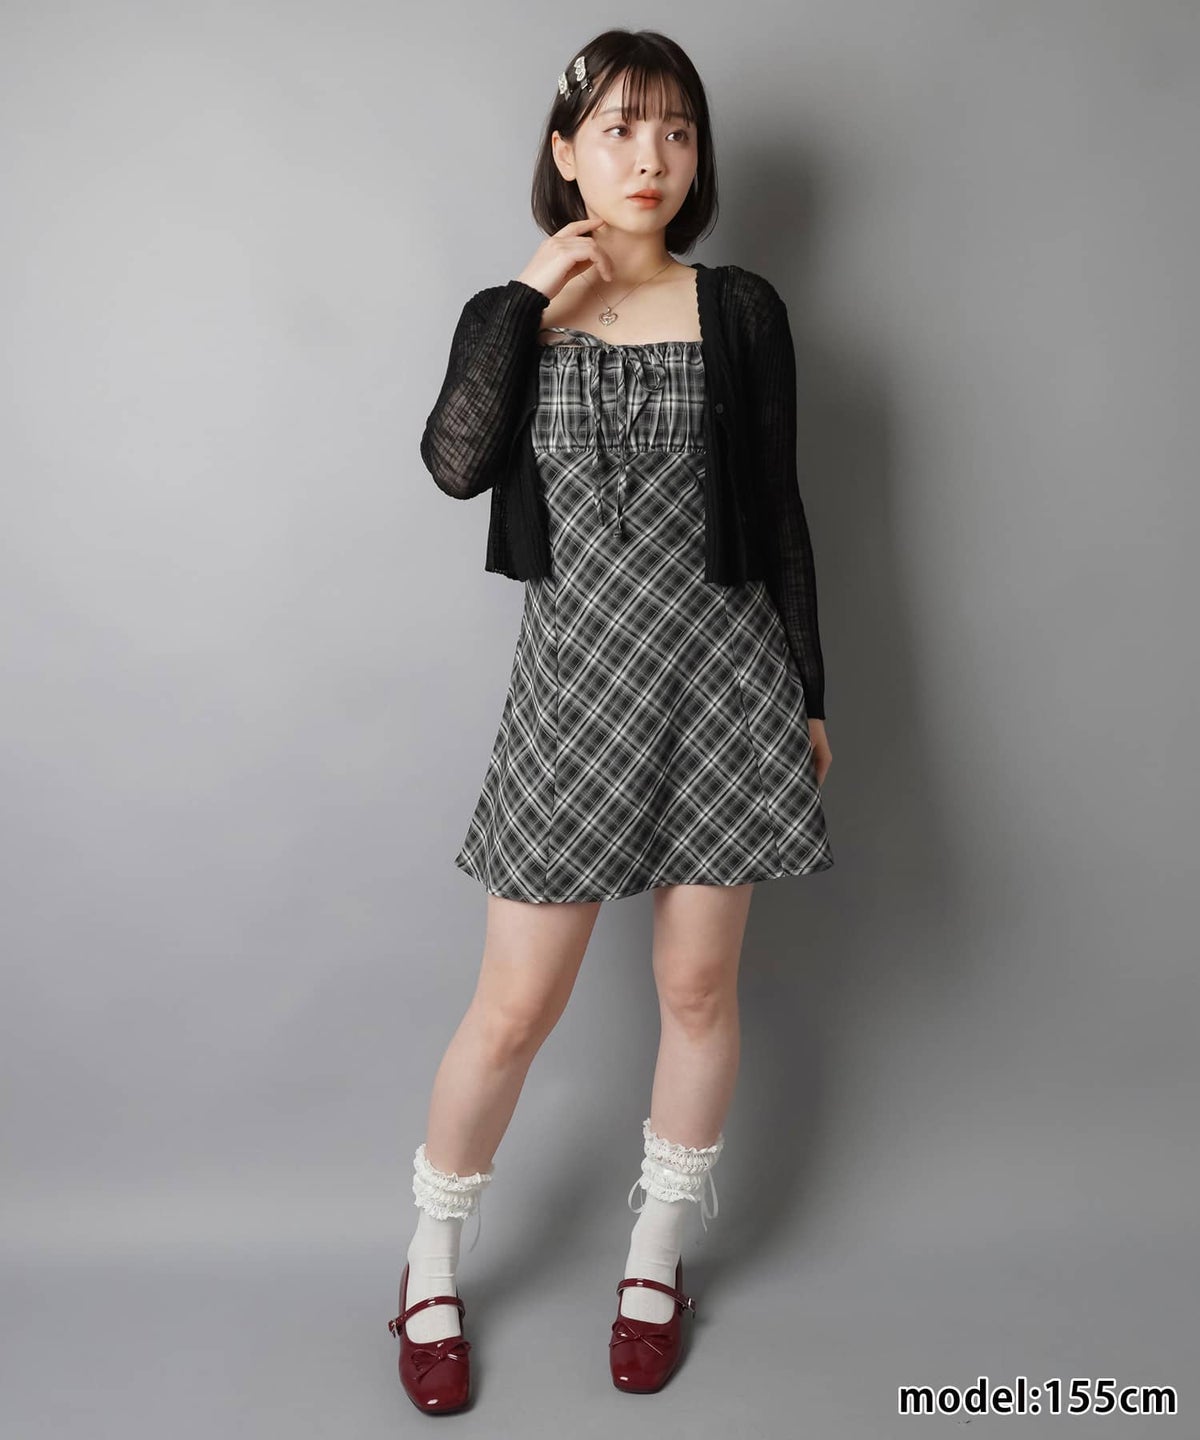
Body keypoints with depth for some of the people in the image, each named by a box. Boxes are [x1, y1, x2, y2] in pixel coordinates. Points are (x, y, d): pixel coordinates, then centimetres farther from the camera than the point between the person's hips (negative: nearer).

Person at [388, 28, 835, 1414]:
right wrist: (529, 298, -11)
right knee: (515, 1006, 4)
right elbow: (455, 461, -15)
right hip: (574, 678, 0)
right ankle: (432, 1259, 29)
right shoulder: (510, 313, 5)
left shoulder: (739, 310, 4)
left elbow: (779, 509, 6)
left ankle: (658, 1253, 34)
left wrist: (809, 693, 6)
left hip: (722, 674, 1)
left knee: (697, 989, 11)